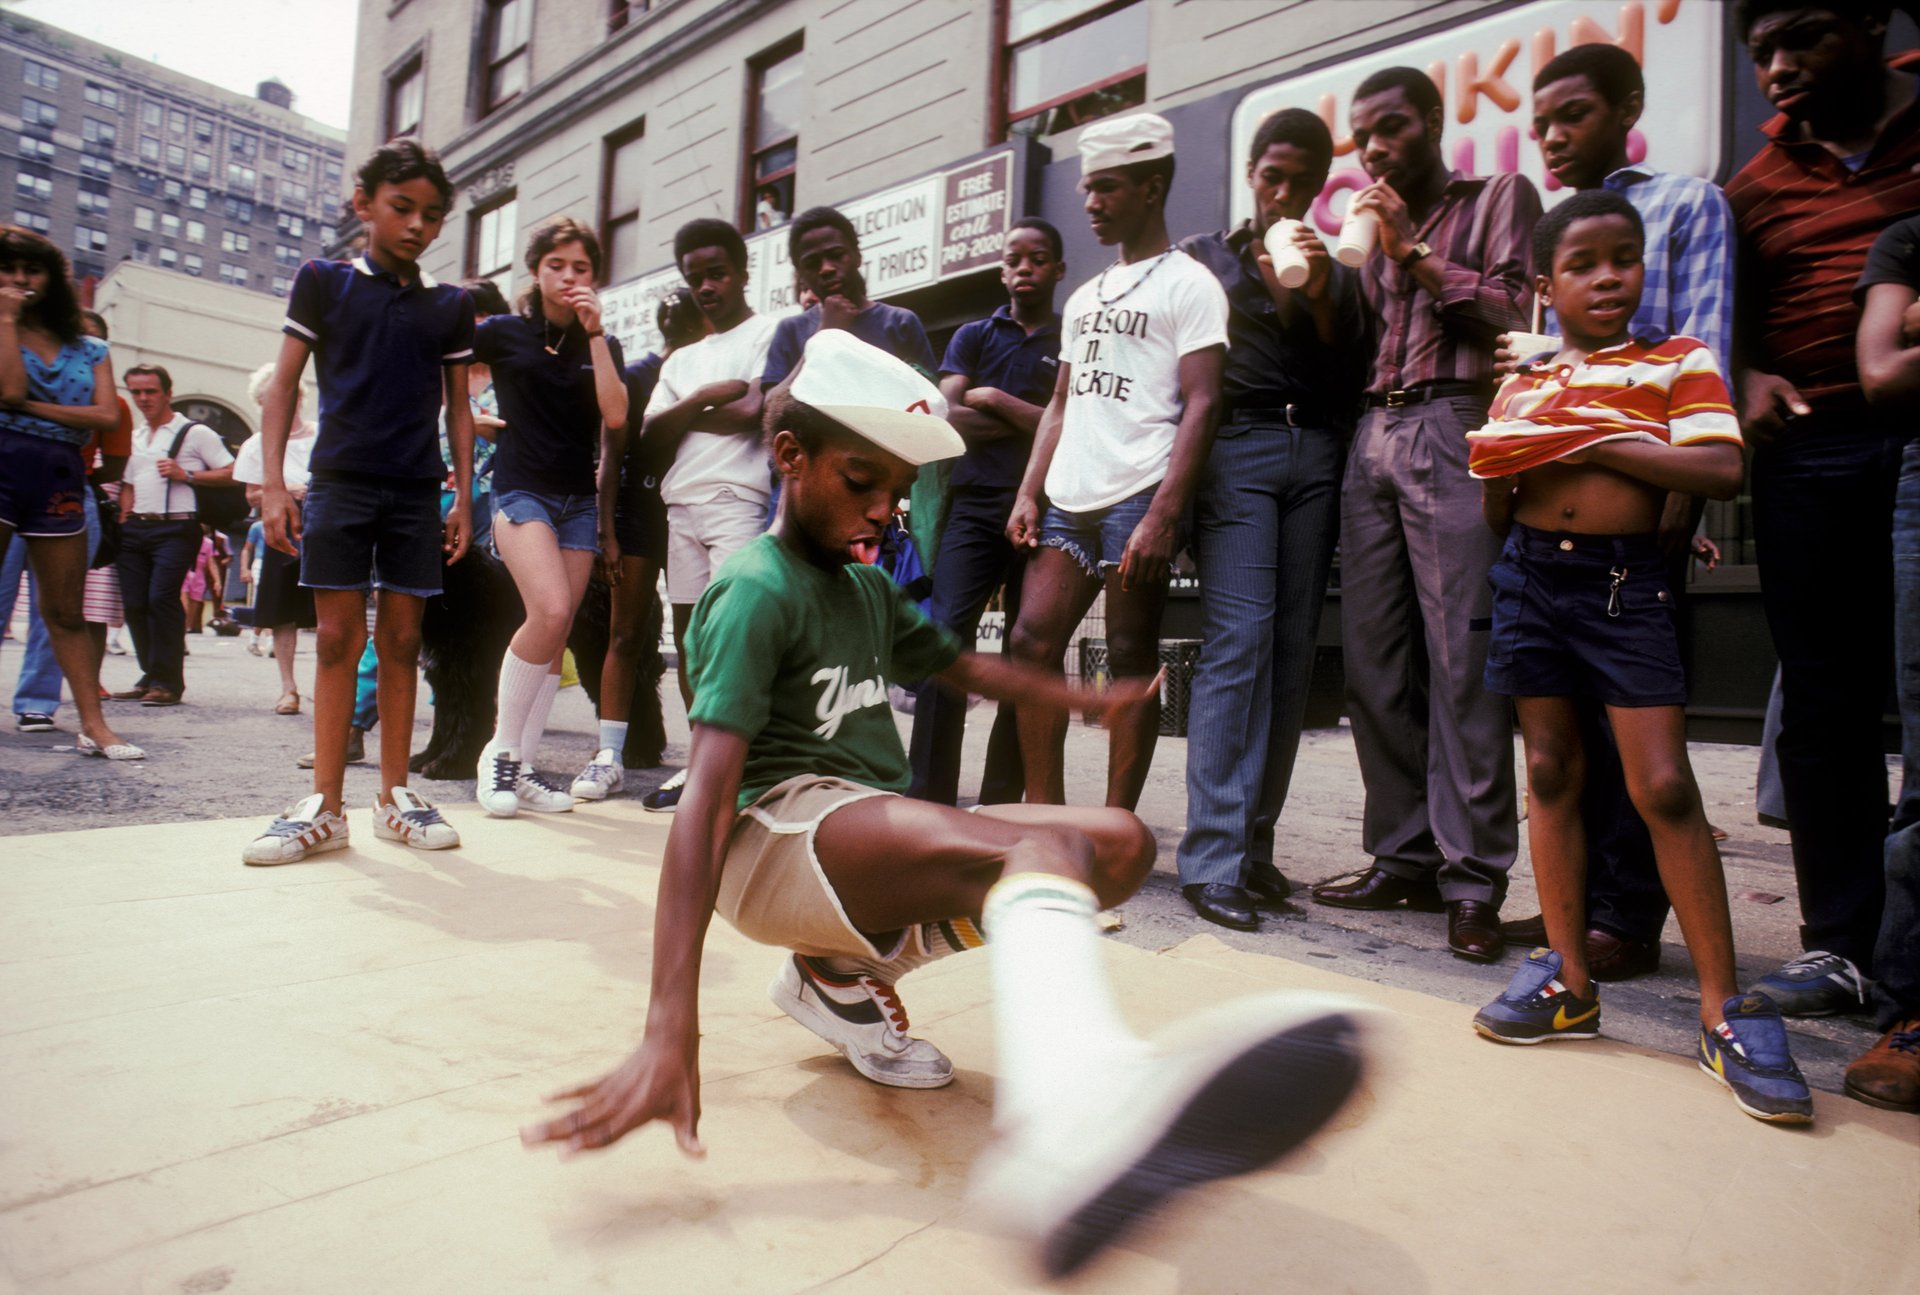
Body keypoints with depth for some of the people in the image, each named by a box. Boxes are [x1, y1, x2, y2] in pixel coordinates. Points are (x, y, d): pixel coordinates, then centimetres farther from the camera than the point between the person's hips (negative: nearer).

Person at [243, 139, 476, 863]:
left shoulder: (451, 304, 11)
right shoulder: (323, 281, 6)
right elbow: (284, 385, 5)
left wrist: (464, 496, 5)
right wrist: (273, 484, -4)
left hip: (417, 491, 2)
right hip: (339, 483, -1)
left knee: (402, 640, 4)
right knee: (337, 638, -1)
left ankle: (394, 796, 13)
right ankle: (325, 808, 5)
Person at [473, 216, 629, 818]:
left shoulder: (602, 345, 9)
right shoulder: (505, 332, 3)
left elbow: (616, 417, -7)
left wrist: (595, 335, -9)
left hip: (580, 498, 4)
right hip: (521, 490, -3)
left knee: (556, 635, 1)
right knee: (549, 610, -24)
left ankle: (523, 767, 8)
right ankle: (500, 750, -7)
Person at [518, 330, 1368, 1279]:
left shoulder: (869, 588, 20)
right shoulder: (754, 590, -8)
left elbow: (960, 665, 36)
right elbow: (707, 796, -20)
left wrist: (1090, 701, 34)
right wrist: (671, 1031, -29)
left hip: (880, 838, 9)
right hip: (780, 834, -9)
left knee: (1122, 842, -6)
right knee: (1047, 850, -33)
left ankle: (849, 972, -6)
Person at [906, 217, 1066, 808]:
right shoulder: (973, 336, 17)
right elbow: (949, 418, 1)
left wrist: (994, 399, -2)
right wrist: (1031, 422, -3)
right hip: (975, 504, 1)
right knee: (946, 633, -15)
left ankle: (1001, 805, 8)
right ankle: (928, 797, -11)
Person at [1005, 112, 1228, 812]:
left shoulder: (1188, 284, 2)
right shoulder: (1083, 296, 23)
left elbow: (1201, 405, -8)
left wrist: (1163, 517, -18)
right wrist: (1028, 493, 9)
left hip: (1139, 494, -7)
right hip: (1068, 498, 7)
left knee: (1131, 657, -3)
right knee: (1032, 641, -1)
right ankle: (1044, 816, 8)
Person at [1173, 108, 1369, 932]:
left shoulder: (1338, 272, 22)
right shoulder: (1206, 258, 17)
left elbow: (1352, 379, 11)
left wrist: (1320, 299, 0)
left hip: (1316, 454, 3)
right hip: (1235, 447, -3)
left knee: (1293, 653, -3)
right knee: (1238, 639, -17)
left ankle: (1256, 844, 5)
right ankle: (1212, 859, -16)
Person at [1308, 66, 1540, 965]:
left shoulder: (1499, 198, 13)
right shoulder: (1372, 229, 26)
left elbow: (1518, 310, -1)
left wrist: (1417, 254, -3)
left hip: (1454, 429, -5)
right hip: (1372, 436, 5)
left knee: (1462, 658, -11)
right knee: (1374, 658, 0)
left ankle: (1473, 880, -7)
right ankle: (1403, 857, 7)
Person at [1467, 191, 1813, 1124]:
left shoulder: (1678, 361, 6)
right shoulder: (1522, 385, 14)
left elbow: (1723, 471, -10)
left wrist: (1598, 442, -14)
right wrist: (1504, 465, -6)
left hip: (1626, 582, -3)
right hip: (1530, 576, 4)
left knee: (1663, 785, -8)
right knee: (1551, 771, 7)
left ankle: (1726, 1011, 5)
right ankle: (1568, 980, 18)